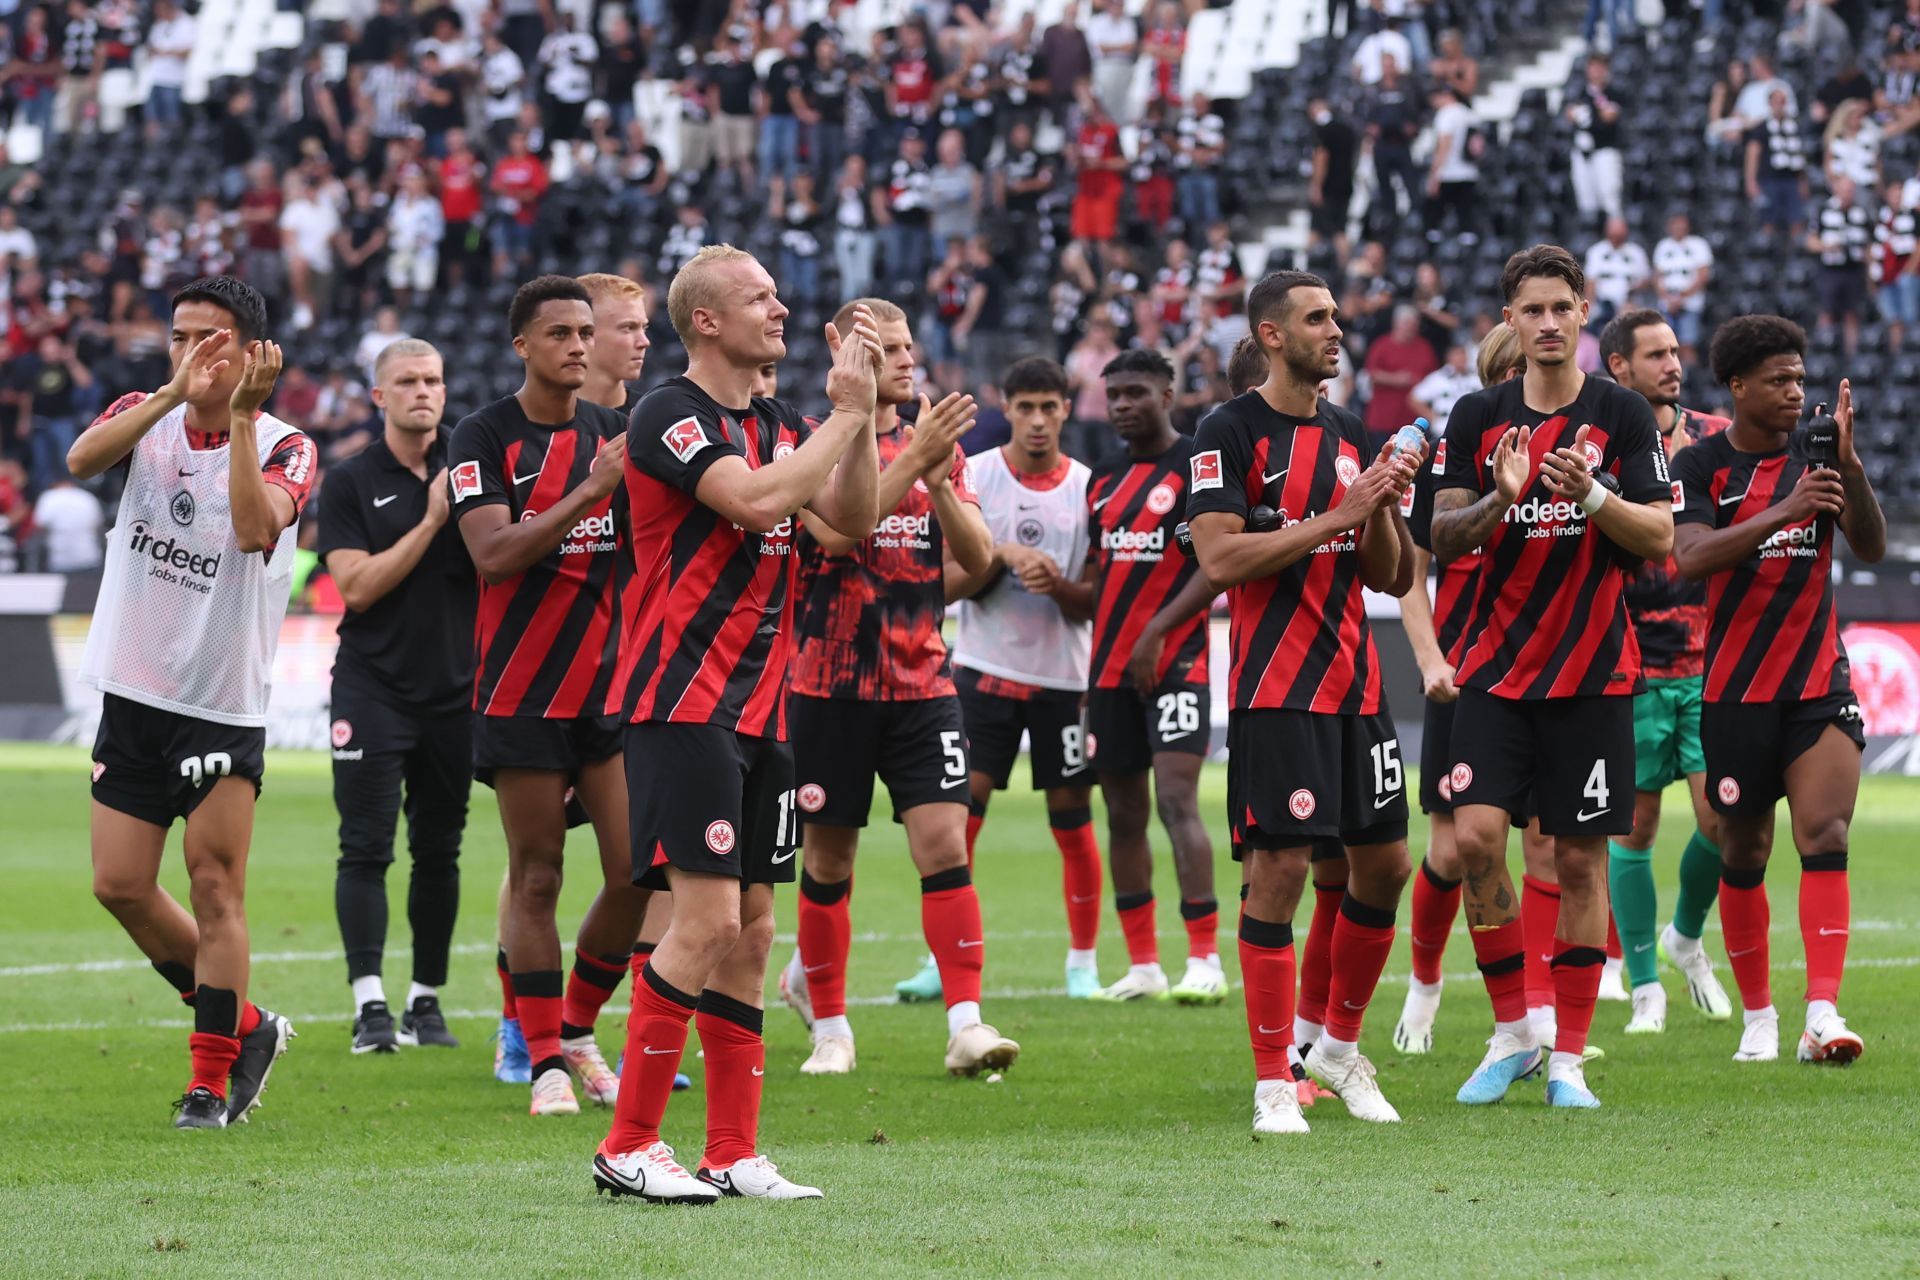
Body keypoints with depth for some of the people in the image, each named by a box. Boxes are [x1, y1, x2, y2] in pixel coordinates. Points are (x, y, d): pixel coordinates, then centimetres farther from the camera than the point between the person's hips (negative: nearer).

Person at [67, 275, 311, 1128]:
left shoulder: (284, 447, -6)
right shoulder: (145, 417, 3)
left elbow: (255, 526, -27)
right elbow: (82, 459, -20)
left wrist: (240, 417, -28)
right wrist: (176, 393, -30)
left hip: (225, 702, -4)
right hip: (133, 695, 4)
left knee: (215, 887, -9)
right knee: (121, 886, 4)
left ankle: (210, 1084, -1)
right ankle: (243, 1026, 22)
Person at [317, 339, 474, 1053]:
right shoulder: (351, 483, 0)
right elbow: (357, 586, -10)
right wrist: (431, 521, -15)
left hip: (454, 691, 3)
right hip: (373, 690, -3)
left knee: (438, 852, 7)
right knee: (366, 847, -9)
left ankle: (426, 1003, 15)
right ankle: (370, 1007, -12)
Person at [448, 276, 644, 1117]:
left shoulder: (612, 432, 11)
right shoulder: (484, 439, -5)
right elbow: (495, 554, -17)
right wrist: (590, 491, -24)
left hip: (613, 685, 4)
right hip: (522, 692, -4)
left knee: (638, 874, -2)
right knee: (536, 879, -1)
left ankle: (576, 1028, 18)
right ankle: (546, 1061, 7)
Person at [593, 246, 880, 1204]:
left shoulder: (779, 424, 15)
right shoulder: (670, 416, -11)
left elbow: (853, 519, 10)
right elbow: (756, 500, -24)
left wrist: (862, 415, -2)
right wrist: (846, 413, -15)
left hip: (760, 711, 8)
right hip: (681, 704, -8)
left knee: (751, 927, 7)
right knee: (708, 918, -14)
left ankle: (734, 1155, 11)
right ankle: (628, 1146, -8)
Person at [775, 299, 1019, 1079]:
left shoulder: (937, 445, 11)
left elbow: (977, 557, 4)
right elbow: (835, 529, -20)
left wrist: (938, 483, -12)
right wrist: (912, 461, -25)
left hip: (922, 683, 3)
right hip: (830, 683, -3)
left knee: (944, 841, -10)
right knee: (829, 858, 6)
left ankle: (965, 1023, -13)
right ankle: (827, 1022, 21)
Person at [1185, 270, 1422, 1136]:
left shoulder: (1350, 435, 15)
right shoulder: (1231, 432, -6)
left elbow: (1385, 576, 16)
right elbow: (1219, 558, -16)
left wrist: (1384, 508, -4)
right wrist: (1332, 517, -18)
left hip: (1356, 684, 7)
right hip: (1276, 689, -7)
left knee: (1384, 865, 8)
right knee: (1278, 869, -9)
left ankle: (1340, 1045, 26)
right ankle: (1273, 1082, -4)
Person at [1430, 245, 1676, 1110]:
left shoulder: (1622, 415, -1)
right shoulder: (1477, 417, 4)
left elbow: (1660, 538, -5)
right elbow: (1442, 539, 2)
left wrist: (1591, 494, -22)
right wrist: (1498, 500, -18)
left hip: (1592, 672, -1)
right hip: (1497, 667, 1)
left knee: (1580, 858, 0)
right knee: (1476, 837, -11)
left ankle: (1567, 1060, 7)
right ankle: (1511, 1035, 4)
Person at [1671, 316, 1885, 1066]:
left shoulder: (1817, 457, 3)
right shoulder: (1701, 466, -4)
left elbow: (1871, 548, -5)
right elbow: (1691, 556, -20)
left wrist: (1850, 467, -20)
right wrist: (1785, 511, -32)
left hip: (1820, 684, 1)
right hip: (1735, 691, -1)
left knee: (1825, 837, -14)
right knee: (1743, 857, 7)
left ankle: (1822, 1013, -22)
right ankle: (1757, 1016, 23)